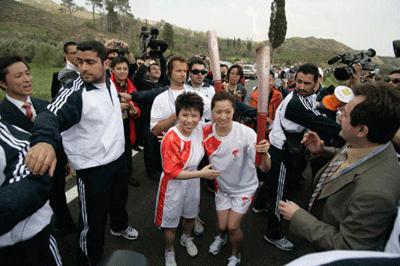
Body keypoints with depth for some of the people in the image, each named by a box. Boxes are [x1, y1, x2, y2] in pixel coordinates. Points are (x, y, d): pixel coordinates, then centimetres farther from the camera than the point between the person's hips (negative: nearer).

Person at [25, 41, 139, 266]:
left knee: (120, 199, 31)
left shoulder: (110, 83, -2)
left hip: (119, 158, 7)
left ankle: (120, 226, 61)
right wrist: (44, 140, -60)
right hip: (93, 169, -7)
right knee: (93, 222, 8)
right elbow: (52, 115, -43)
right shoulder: (74, 92, -23)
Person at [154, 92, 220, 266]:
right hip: (174, 185, -5)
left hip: (193, 181, 6)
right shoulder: (170, 139, -31)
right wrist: (201, 174, -29)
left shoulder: (199, 130, -13)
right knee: (171, 222, 15)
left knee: (190, 214, 28)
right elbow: (172, 173, -29)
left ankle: (187, 238, 58)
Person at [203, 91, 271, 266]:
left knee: (233, 227, -1)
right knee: (222, 225, 11)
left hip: (244, 188, -2)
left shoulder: (246, 133, -29)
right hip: (222, 187, 3)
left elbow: (265, 169, -29)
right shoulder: (206, 133, -20)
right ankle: (221, 237, 50)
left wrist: (264, 153, -52)